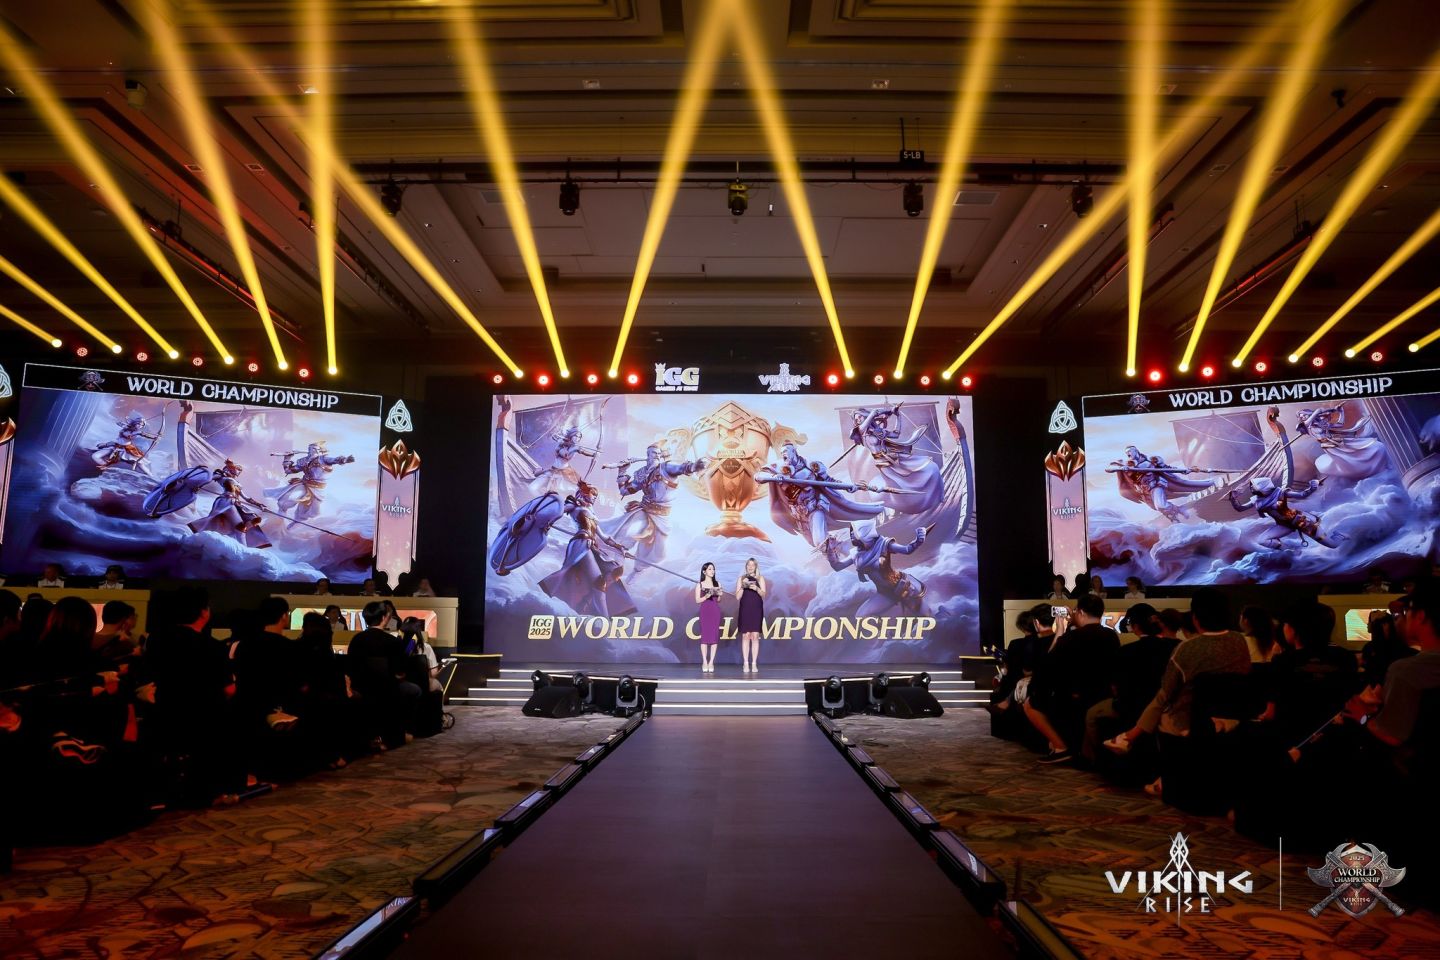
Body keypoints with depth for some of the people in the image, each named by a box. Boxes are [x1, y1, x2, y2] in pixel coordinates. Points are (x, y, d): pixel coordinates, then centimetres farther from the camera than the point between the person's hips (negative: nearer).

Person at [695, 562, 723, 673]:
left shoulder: (717, 584, 11)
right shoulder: (699, 584, 4)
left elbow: (719, 600, 15)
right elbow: (697, 600, 0)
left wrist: (719, 595, -6)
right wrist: (706, 596, -15)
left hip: (715, 611, 3)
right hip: (705, 611, -2)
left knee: (715, 635, -3)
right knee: (704, 635, -5)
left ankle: (711, 662, 0)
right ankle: (704, 662, -2)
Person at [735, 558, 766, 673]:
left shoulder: (760, 579, 9)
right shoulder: (741, 578, 8)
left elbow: (763, 595, 1)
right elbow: (737, 597, 3)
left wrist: (756, 588, -17)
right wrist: (743, 586, -12)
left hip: (756, 610, 0)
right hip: (745, 610, 0)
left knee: (755, 636, -2)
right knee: (745, 635, -3)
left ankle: (754, 663, 1)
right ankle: (746, 663, 0)